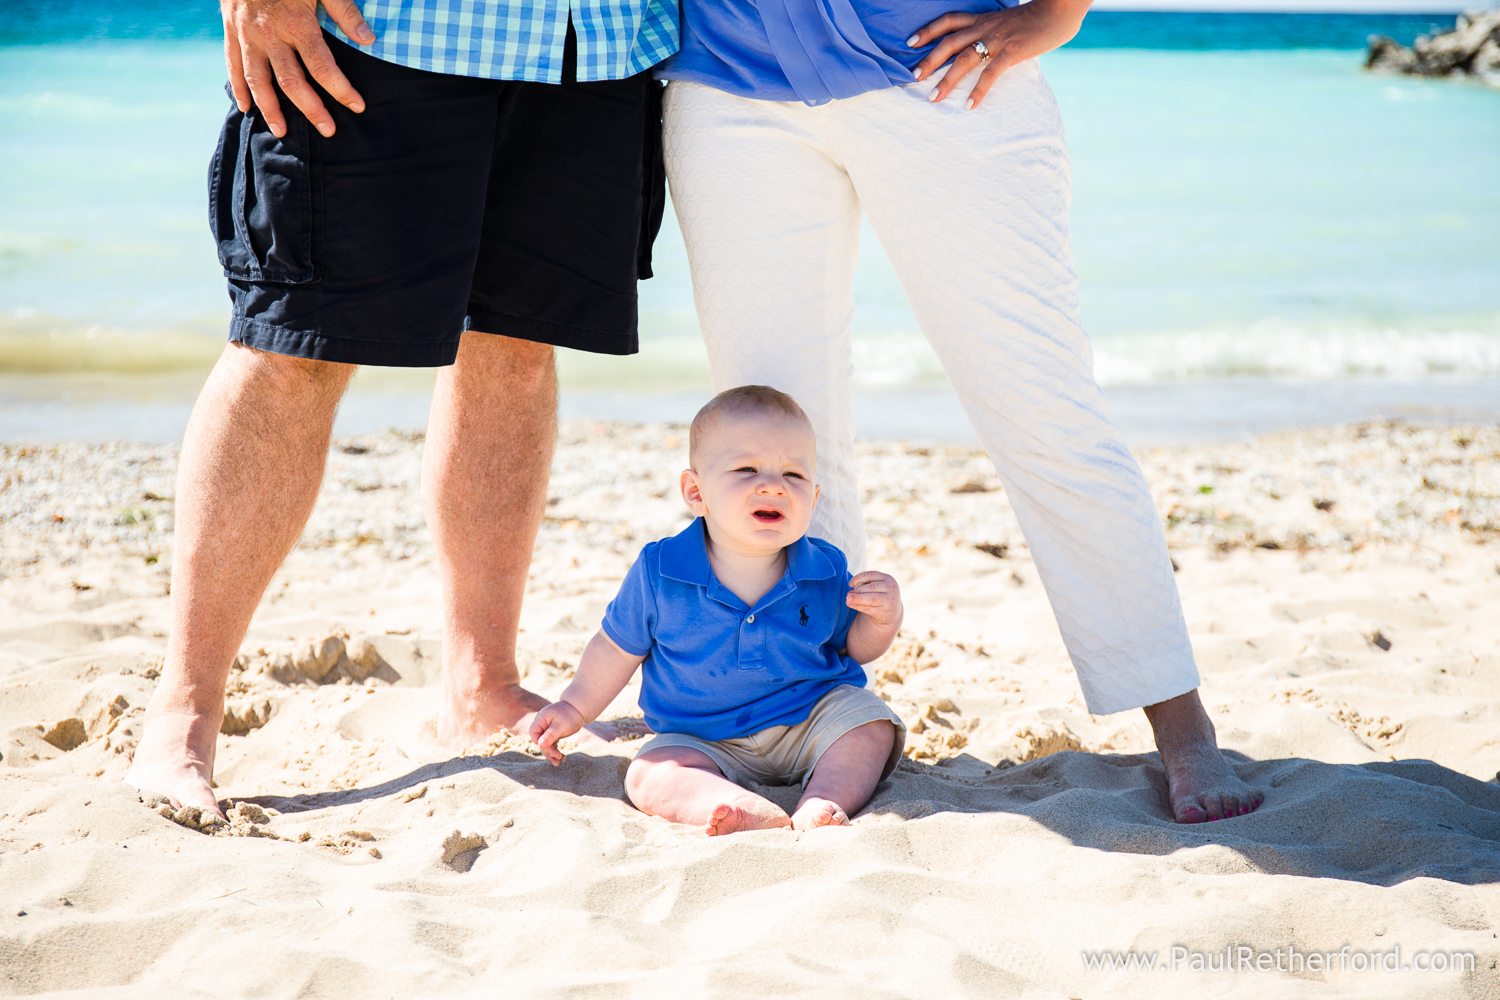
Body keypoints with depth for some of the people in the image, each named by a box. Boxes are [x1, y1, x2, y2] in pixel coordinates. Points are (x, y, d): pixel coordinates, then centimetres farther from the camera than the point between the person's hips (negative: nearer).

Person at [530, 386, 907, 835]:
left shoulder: (825, 571, -8)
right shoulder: (659, 572, -12)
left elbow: (855, 647, 8)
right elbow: (619, 647, 5)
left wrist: (883, 618, -13)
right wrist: (576, 707, 10)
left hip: (811, 721, 1)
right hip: (704, 742, -1)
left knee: (871, 725, -21)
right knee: (648, 775, -27)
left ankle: (825, 801, -39)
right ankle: (755, 812, -50)